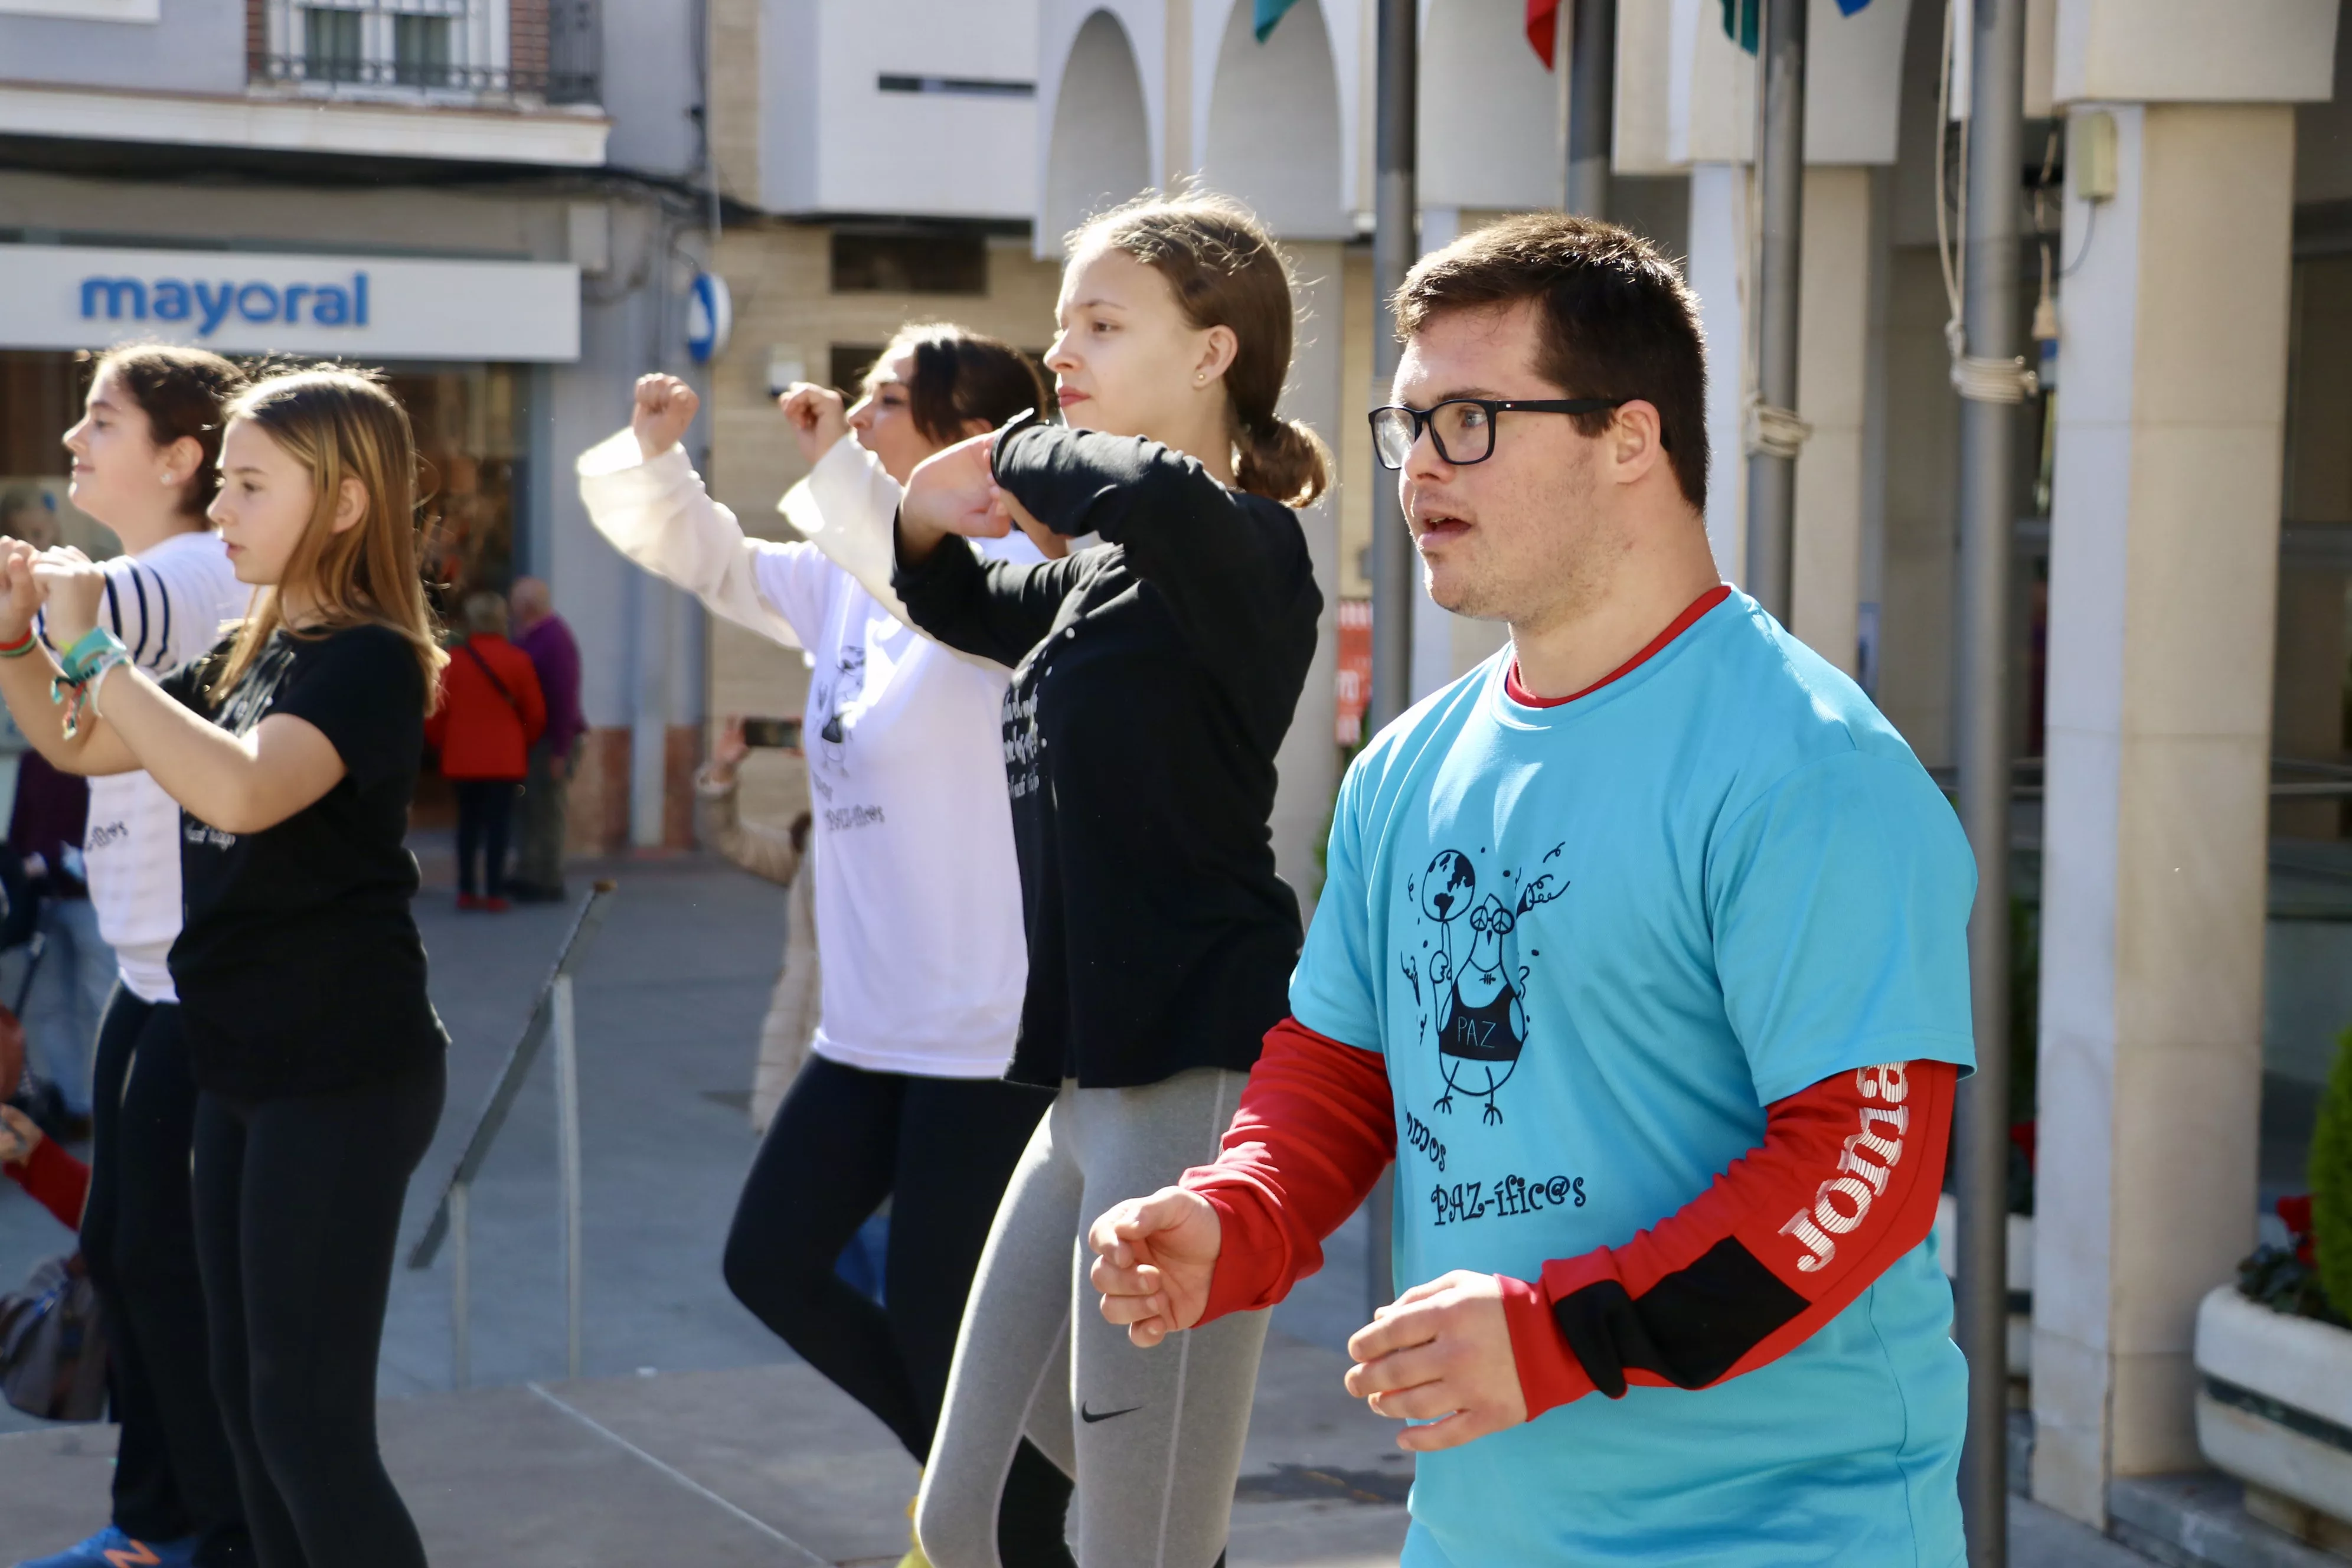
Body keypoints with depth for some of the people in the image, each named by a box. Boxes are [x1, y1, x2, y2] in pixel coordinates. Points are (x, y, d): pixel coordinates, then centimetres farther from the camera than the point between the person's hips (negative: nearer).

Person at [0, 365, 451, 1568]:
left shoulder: (368, 662, -15)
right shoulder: (249, 655, 12)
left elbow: (241, 791, -32)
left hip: (344, 1077, -9)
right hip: (244, 1065, 9)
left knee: (309, 1419, -7)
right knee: (246, 1396, 15)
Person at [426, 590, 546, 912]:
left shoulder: (452, 661, -2)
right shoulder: (518, 661, -6)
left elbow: (435, 713, -1)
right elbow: (535, 713, -1)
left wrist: (443, 745, 15)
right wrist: (524, 745, 15)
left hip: (462, 757, 2)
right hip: (505, 758, -2)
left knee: (468, 822, 13)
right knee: (498, 823, -1)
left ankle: (466, 891, 14)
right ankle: (494, 893, -5)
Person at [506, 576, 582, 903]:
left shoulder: (554, 640, -16)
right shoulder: (531, 637, 13)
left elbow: (564, 699, -21)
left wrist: (560, 752, -22)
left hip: (551, 741, -10)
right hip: (532, 739, 10)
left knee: (545, 812, -6)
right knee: (532, 811, 14)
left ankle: (548, 882, 0)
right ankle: (527, 876, 20)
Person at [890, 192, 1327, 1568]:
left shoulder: (1240, 550, -11)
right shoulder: (1103, 580, 15)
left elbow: (1151, 495, -36)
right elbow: (965, 609, 35)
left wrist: (1025, 459, -15)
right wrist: (931, 521, 12)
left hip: (1197, 1088, -10)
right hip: (1095, 1086, 10)